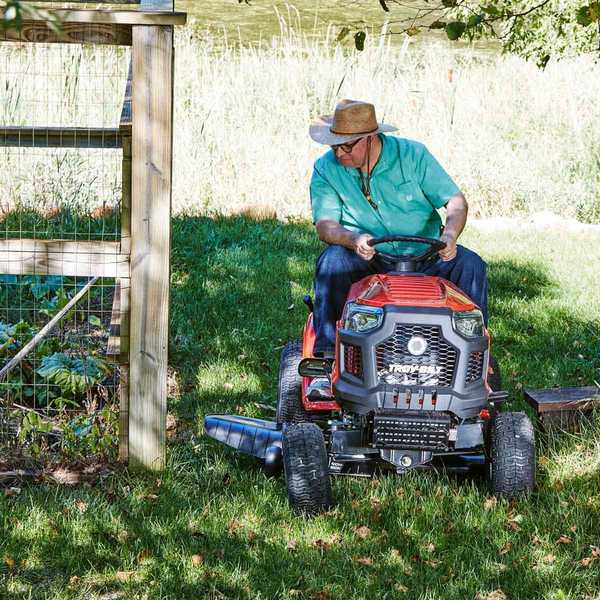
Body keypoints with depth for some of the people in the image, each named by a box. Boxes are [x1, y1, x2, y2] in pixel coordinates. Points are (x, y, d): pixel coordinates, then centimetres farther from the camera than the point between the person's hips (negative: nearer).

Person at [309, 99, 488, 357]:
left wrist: (450, 234, -27)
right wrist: (353, 239, -35)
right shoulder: (326, 169, -3)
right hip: (366, 261, 0)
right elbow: (325, 225, -12)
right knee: (332, 259, -30)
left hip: (424, 257, 1)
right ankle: (326, 352, -28)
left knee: (471, 265, -23)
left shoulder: (412, 155, -4)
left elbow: (455, 200, -5)